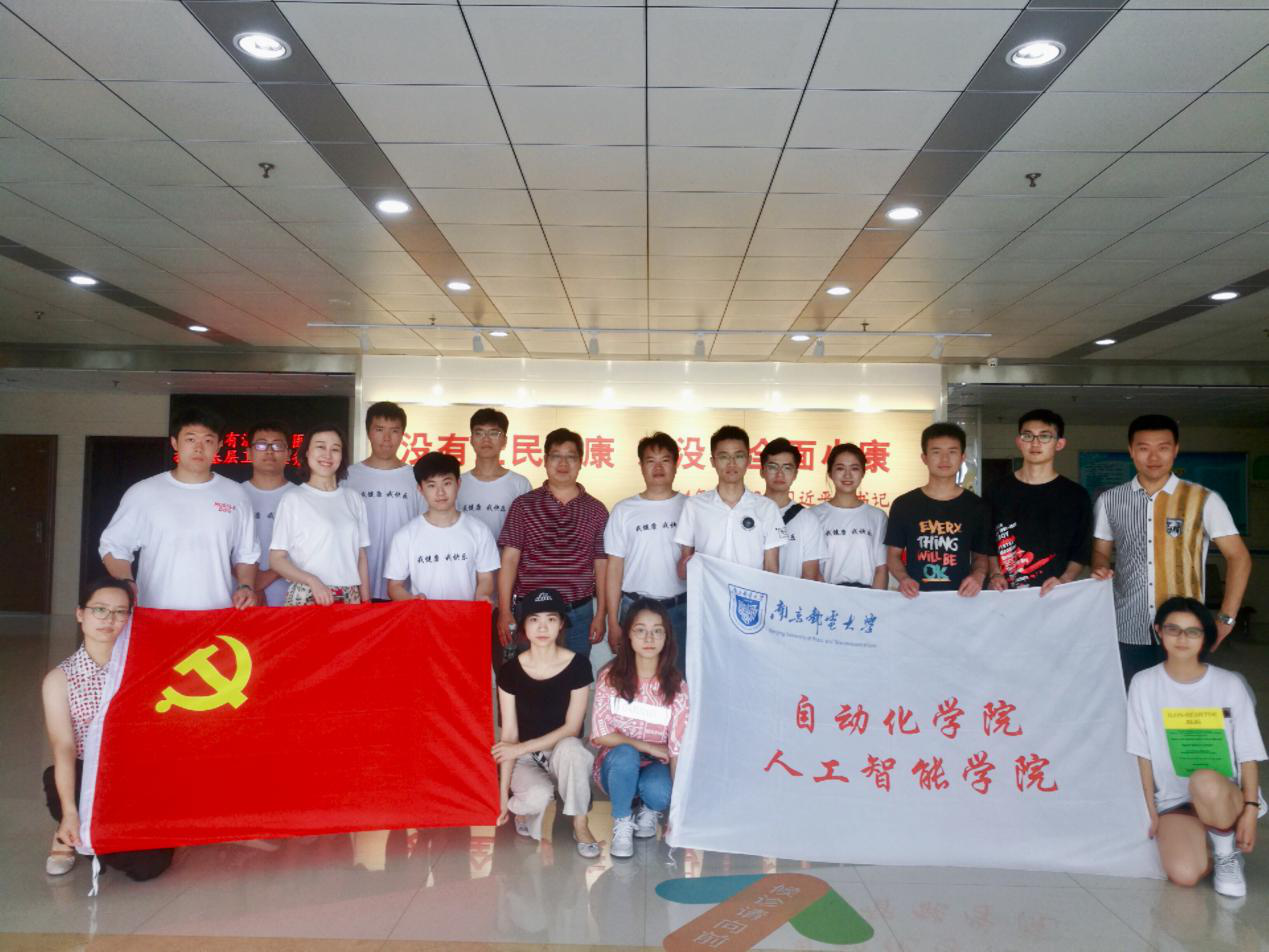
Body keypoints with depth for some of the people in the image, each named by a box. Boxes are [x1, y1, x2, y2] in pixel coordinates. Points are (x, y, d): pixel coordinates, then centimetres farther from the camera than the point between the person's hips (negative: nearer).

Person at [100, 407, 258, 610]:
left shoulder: (235, 495, 8)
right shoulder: (143, 493, 4)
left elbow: (246, 554, 13)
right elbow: (114, 545, 7)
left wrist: (246, 586, -4)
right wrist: (127, 583, -9)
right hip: (157, 615, -1)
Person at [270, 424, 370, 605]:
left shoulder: (353, 499, 9)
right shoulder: (292, 500, -2)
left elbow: (361, 554, 11)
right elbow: (276, 559, -4)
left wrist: (366, 600, 5)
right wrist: (312, 581, -18)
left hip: (349, 598, 3)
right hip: (307, 598, -3)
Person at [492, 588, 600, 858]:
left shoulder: (578, 665, -12)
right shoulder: (510, 671, -10)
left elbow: (572, 728, -12)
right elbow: (509, 734, -9)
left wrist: (522, 748, -20)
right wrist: (503, 792, -13)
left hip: (563, 753, 0)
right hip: (524, 760, 0)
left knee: (571, 747, -36)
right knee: (537, 795, -34)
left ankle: (580, 825, -13)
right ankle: (522, 808, 5)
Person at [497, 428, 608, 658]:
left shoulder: (596, 510, 5)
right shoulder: (523, 505, 2)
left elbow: (601, 565, 7)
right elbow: (509, 559, -1)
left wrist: (600, 614, 4)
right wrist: (505, 612, -7)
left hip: (578, 614, 1)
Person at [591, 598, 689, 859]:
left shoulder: (676, 686, -11)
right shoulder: (611, 677, -12)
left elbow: (678, 748, -14)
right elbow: (601, 735, -12)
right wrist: (649, 747, -18)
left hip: (655, 767, 0)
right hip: (617, 767, 0)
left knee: (659, 793, -33)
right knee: (625, 752, -34)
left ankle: (651, 810, 5)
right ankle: (621, 823, -10)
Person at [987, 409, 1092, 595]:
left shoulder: (1076, 496, 2)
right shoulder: (1000, 492, 5)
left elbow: (1082, 552, 3)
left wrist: (1064, 580, -12)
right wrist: (996, 574, -6)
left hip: (1055, 596, -1)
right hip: (1007, 595, 1)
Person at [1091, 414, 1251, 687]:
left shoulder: (1204, 500, -2)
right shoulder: (1109, 501, 4)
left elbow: (1238, 557, 1)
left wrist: (1226, 619, -5)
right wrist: (1100, 569, -10)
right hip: (1128, 631, 2)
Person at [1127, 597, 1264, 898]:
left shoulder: (1230, 684, -4)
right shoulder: (1144, 684, -2)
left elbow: (1248, 755, -2)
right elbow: (1143, 754, 1)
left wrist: (1250, 810, -13)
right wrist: (1150, 811, -3)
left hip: (1225, 794, 0)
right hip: (1172, 799, 0)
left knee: (1205, 782, -37)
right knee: (1184, 874, -26)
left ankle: (1229, 853, -7)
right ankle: (1202, 838, 9)